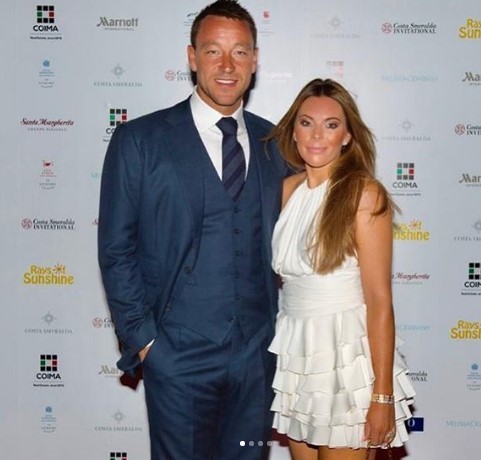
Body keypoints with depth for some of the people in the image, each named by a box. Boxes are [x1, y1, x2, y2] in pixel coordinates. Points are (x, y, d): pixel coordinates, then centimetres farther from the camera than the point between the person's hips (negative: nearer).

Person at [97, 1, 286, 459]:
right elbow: (116, 249, -4)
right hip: (179, 355, -3)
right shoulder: (139, 140, -4)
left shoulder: (273, 144, 6)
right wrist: (142, 338, -7)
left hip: (258, 352, 4)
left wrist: (281, 327, 4)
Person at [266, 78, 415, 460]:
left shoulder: (364, 194, -12)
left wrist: (383, 395, -15)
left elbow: (379, 300, -14)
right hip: (293, 351, 5)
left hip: (346, 355, -5)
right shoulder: (288, 189, 5)